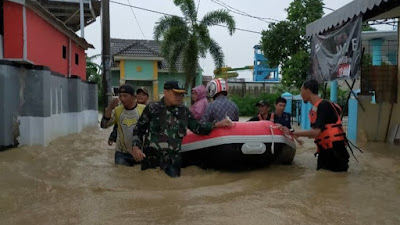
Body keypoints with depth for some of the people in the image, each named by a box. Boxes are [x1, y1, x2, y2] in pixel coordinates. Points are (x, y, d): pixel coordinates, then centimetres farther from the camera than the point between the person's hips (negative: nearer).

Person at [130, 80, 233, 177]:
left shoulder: (184, 111, 8)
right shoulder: (152, 108, -2)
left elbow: (197, 127, 10)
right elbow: (139, 130, 3)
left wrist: (216, 125, -2)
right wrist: (136, 147, -11)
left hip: (173, 161, 3)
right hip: (150, 159, -3)